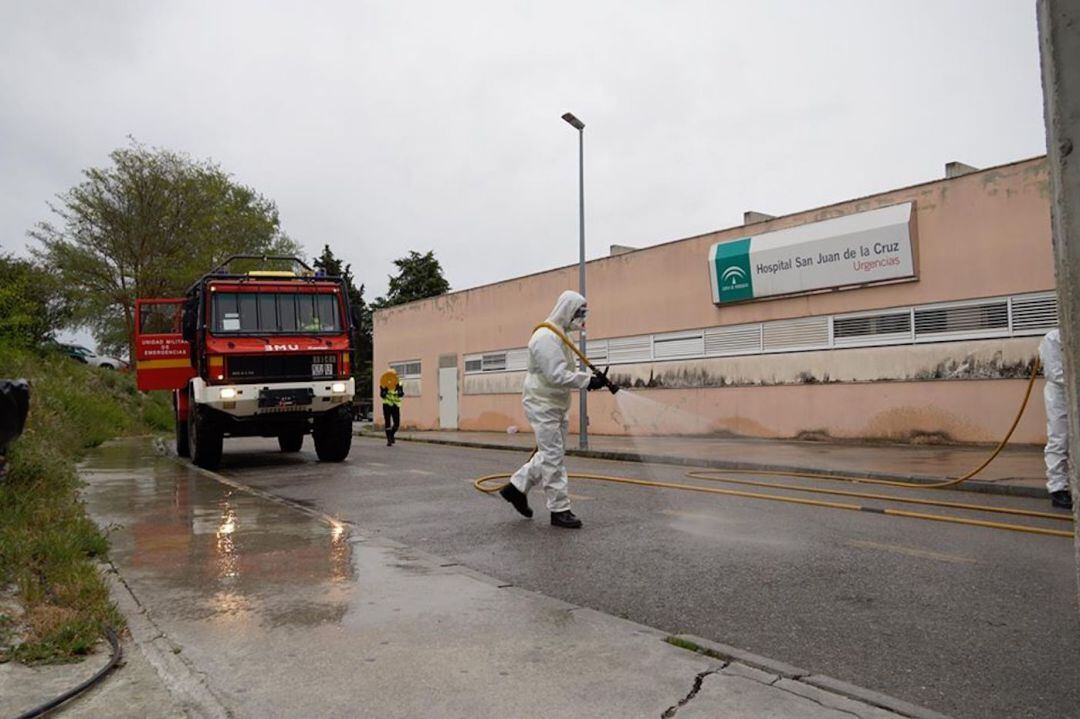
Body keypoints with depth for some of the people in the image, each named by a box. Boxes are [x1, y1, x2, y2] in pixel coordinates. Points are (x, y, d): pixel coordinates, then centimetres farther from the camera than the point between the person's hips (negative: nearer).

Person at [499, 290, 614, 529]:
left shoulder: (560, 336, 14)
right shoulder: (546, 337, -20)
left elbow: (567, 372, 16)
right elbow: (558, 376, -27)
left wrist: (592, 378, 2)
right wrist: (588, 381, -22)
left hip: (558, 405, 10)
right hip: (542, 404, -10)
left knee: (550, 454, 15)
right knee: (553, 457, -4)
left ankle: (517, 487, 27)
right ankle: (559, 510, 4)